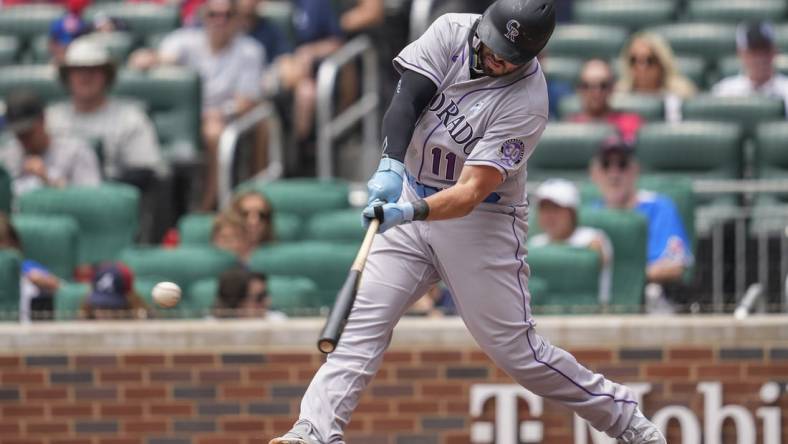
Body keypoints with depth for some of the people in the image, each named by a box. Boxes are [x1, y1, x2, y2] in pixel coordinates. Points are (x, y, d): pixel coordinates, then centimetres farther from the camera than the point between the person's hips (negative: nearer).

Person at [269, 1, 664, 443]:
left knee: (516, 349, -3)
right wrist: (392, 164, -37)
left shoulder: (527, 103, -22)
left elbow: (471, 192, -27)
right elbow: (406, 100, -20)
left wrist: (411, 213, -43)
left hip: (482, 221, -5)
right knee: (362, 321, -9)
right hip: (412, 207, 5)